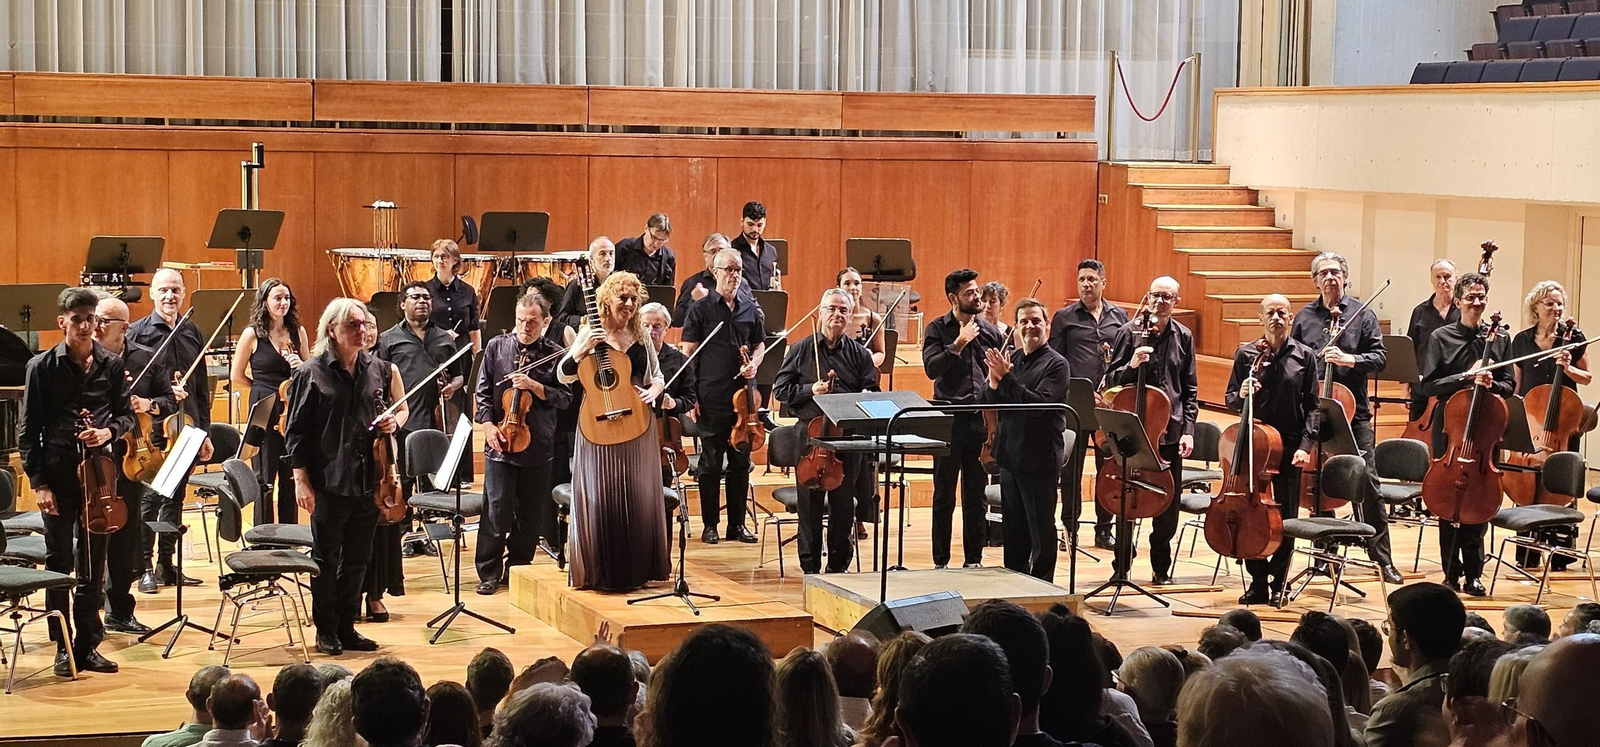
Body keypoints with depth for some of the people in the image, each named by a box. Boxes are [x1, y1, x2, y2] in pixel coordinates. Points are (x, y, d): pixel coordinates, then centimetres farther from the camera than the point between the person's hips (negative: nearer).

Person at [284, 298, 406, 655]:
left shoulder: (379, 369, 7)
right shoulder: (312, 374, -6)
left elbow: (400, 409, 22)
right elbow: (296, 431, -6)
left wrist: (394, 421, -2)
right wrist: (301, 480, -11)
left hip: (368, 481, 4)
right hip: (329, 482, -4)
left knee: (357, 559, 12)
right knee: (326, 559, 6)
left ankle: (347, 627, 24)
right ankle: (326, 630, 18)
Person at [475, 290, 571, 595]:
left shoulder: (554, 355, 1)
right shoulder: (496, 347, 4)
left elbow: (565, 397, -1)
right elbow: (482, 392, 6)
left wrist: (534, 386, -15)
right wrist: (488, 424, -7)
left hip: (538, 445, 1)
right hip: (500, 443, -1)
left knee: (531, 513, 9)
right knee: (496, 510, -4)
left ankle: (518, 568, 22)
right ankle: (489, 573, 5)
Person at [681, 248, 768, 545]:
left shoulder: (751, 310, 10)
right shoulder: (701, 308, -1)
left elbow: (760, 345, 21)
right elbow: (688, 353, -3)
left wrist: (753, 364, -2)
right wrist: (690, 395, -9)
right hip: (711, 397, -4)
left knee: (740, 461, 7)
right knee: (711, 462, 3)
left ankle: (738, 523, 16)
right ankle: (710, 524, 10)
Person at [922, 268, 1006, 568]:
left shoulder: (991, 332, 10)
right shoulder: (937, 330, 0)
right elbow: (931, 368, -15)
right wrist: (959, 344, -16)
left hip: (982, 420, 3)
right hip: (949, 421, -3)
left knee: (976, 495, 8)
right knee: (944, 495, 3)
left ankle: (973, 559, 16)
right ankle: (941, 561, 9)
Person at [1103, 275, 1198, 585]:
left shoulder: (1184, 337, 6)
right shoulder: (1130, 332, -2)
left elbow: (1190, 388, 9)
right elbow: (1111, 380, -1)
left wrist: (1188, 429, 2)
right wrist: (1131, 365, -20)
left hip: (1170, 432, 2)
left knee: (1168, 502, 6)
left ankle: (1162, 566, 19)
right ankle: (1122, 565, 14)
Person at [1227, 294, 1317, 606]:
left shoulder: (1305, 356, 3)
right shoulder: (1246, 354, 5)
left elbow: (1312, 407, 1)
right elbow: (1230, 400, 9)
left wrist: (1305, 446, -9)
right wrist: (1240, 395, -14)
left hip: (1289, 448, -1)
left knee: (1285, 517, 3)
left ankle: (1278, 583, 15)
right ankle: (1257, 583, 14)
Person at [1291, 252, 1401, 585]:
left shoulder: (1362, 313, 2)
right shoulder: (1304, 317, 9)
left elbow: (1379, 357, -2)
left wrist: (1349, 359, -18)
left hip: (1353, 408, -2)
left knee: (1366, 481, -6)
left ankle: (1382, 556, 0)